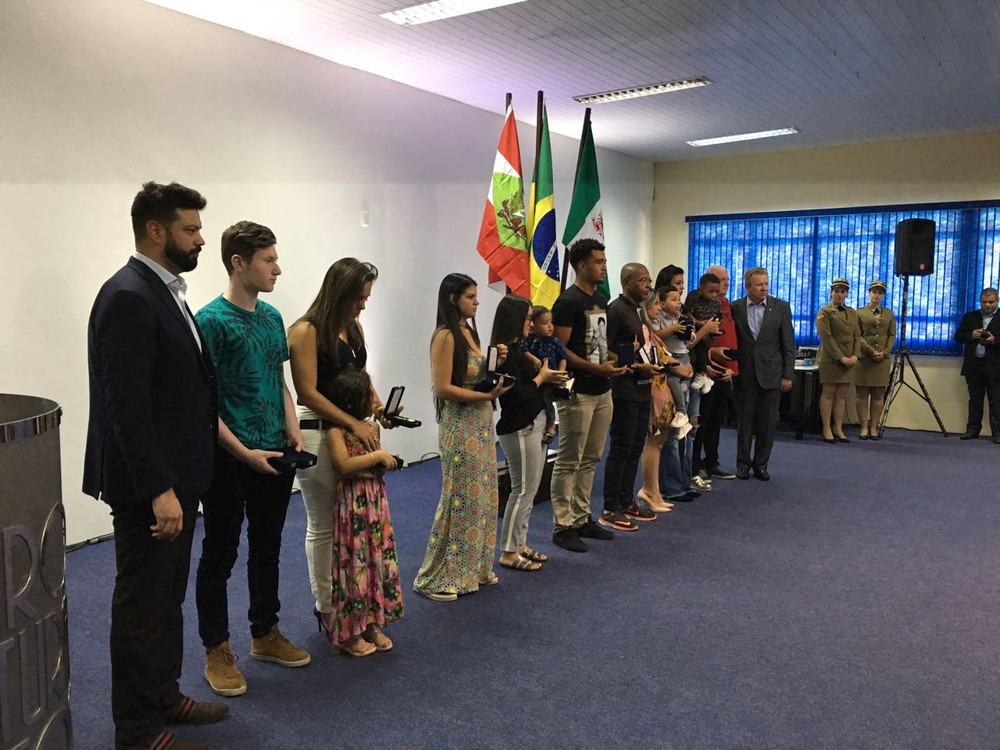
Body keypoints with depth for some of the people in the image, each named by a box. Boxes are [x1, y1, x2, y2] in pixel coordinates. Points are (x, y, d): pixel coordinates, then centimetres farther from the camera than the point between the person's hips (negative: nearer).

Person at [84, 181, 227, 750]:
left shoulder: (166, 291, 12)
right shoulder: (128, 297, -19)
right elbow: (126, 404, -24)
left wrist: (180, 481, 16)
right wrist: (159, 489, -24)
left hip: (175, 478, 10)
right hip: (148, 487, -10)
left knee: (167, 598, 21)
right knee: (142, 607, 5)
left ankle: (163, 697, 37)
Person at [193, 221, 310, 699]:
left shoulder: (272, 317, 8)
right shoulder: (211, 320, -13)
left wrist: (293, 432, 2)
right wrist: (245, 453, -18)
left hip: (275, 457, 7)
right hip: (230, 460, -7)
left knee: (267, 549, 17)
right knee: (220, 555, 7)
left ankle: (266, 634, 33)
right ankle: (217, 651, 21)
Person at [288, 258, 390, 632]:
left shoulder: (354, 327, 9)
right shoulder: (306, 331, -12)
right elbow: (308, 393, -16)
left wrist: (378, 407, 3)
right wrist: (354, 423, -19)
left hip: (353, 429, 7)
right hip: (318, 432, -7)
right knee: (323, 525, 4)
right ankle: (326, 608, 18)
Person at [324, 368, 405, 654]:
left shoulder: (370, 426, 9)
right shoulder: (336, 430, -14)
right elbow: (343, 465, -26)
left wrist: (388, 460, 4)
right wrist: (378, 456, -20)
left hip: (376, 499, 8)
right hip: (353, 504, -8)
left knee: (378, 560, 12)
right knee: (355, 564, -1)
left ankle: (372, 623, 25)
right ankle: (349, 633, 13)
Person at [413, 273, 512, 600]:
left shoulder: (469, 331, 11)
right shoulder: (445, 336, -15)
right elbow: (443, 388, -19)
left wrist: (496, 361, 2)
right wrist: (486, 396, -22)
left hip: (482, 423, 9)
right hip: (460, 427, -9)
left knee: (482, 496, 14)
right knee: (460, 499, -2)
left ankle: (475, 569, 28)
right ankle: (436, 579, 11)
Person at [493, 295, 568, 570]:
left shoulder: (517, 350, 13)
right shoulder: (505, 353, -17)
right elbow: (516, 395, -22)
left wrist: (550, 378, -1)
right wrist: (541, 377, -10)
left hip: (534, 425, 10)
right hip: (519, 429, -10)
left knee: (529, 490, 15)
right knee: (523, 490, -3)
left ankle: (519, 544, 24)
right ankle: (508, 553, 7)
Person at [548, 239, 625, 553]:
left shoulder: (600, 300, 14)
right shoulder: (568, 302, -12)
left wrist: (613, 360, 4)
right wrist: (597, 369, -21)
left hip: (602, 391, 9)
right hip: (578, 393, -9)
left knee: (590, 460, 15)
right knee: (568, 462, -1)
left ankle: (582, 518, 25)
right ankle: (562, 526, 7)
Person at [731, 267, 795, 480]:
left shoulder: (781, 307, 1)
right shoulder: (735, 308, 1)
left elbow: (788, 345, 1)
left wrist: (787, 375, -3)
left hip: (771, 374, 0)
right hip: (745, 374, 0)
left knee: (767, 422, 5)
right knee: (745, 421, 7)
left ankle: (761, 463, 18)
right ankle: (743, 463, 18)